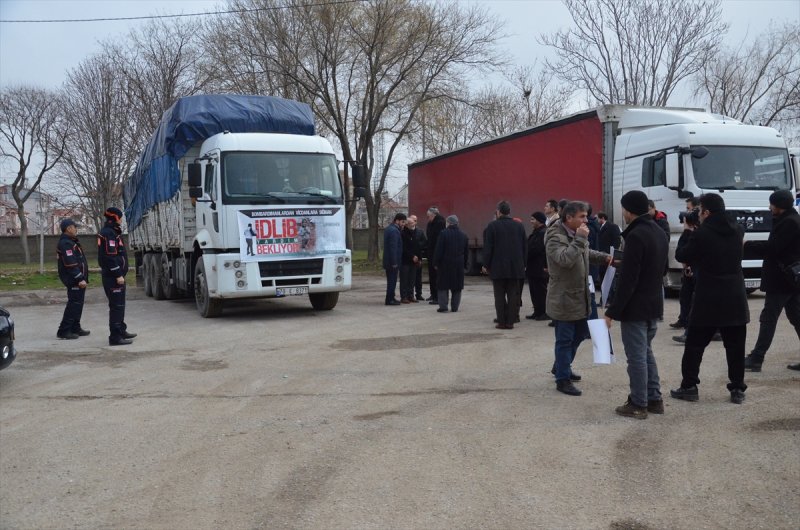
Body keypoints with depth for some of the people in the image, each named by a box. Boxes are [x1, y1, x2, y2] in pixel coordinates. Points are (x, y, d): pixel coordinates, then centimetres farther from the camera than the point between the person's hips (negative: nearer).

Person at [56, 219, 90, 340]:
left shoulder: (71, 242, 19)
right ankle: (63, 331, -7)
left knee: (78, 304, 16)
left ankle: (75, 328, 24)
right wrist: (80, 279, -25)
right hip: (74, 280, -11)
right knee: (74, 304, -9)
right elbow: (71, 264, -23)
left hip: (78, 280, 11)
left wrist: (82, 278, 21)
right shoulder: (65, 244, -16)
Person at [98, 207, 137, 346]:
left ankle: (121, 330, 31)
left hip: (114, 275, 11)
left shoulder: (112, 232, 18)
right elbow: (110, 256, -22)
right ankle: (115, 337, -7)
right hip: (113, 276, -11)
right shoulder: (108, 233, -15)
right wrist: (118, 275, -22)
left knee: (119, 304, 19)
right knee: (116, 306, -9)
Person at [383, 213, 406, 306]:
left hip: (388, 260, 10)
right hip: (392, 260, -10)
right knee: (392, 280, -4)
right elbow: (393, 247, -22)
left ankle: (390, 298, 23)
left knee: (391, 280, 16)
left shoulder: (388, 228, 15)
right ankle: (390, 299, 0)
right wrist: (394, 262, -22)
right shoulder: (394, 231, -18)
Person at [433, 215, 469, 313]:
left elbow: (438, 250, -11)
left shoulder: (444, 233, -9)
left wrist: (436, 263, -5)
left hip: (445, 264, -4)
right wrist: (464, 264, 16)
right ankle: (454, 307, 10)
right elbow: (466, 252, 11)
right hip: (459, 265, 4)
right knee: (457, 287, 9)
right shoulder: (463, 235, 8)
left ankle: (443, 306, -2)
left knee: (443, 286, 3)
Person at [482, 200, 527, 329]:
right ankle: (510, 321, 6)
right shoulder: (519, 226, 4)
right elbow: (524, 247, 8)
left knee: (499, 295, 3)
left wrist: (486, 264, 0)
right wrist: (523, 264, 15)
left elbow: (488, 247, -8)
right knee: (513, 294, 6)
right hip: (515, 267, 3)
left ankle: (502, 321, 2)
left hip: (498, 267, -3)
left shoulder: (492, 226, -8)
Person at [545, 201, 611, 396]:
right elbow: (565, 259, -35)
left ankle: (562, 367, 38)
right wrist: (580, 239, -30)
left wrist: (604, 257, 9)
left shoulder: (575, 234, 8)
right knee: (565, 340, 0)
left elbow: (587, 253, 25)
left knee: (580, 334, 20)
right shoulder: (555, 237, -20)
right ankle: (562, 380, 13)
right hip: (564, 298, -9)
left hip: (579, 296, 9)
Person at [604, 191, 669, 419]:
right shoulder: (659, 232, 9)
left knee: (636, 357, 0)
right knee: (646, 352, 20)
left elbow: (628, 279, -23)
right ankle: (654, 399, 25)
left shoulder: (636, 236, -20)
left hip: (635, 307, -9)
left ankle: (638, 404, 9)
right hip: (654, 304, 9)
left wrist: (612, 311, -18)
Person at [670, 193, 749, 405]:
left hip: (707, 300, -5)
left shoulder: (701, 234, -14)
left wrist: (688, 232, 9)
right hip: (735, 299, 5)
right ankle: (738, 389, 14)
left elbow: (681, 255, -3)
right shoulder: (737, 230, 4)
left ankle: (689, 387, 10)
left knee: (694, 345, 6)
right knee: (735, 346, 10)